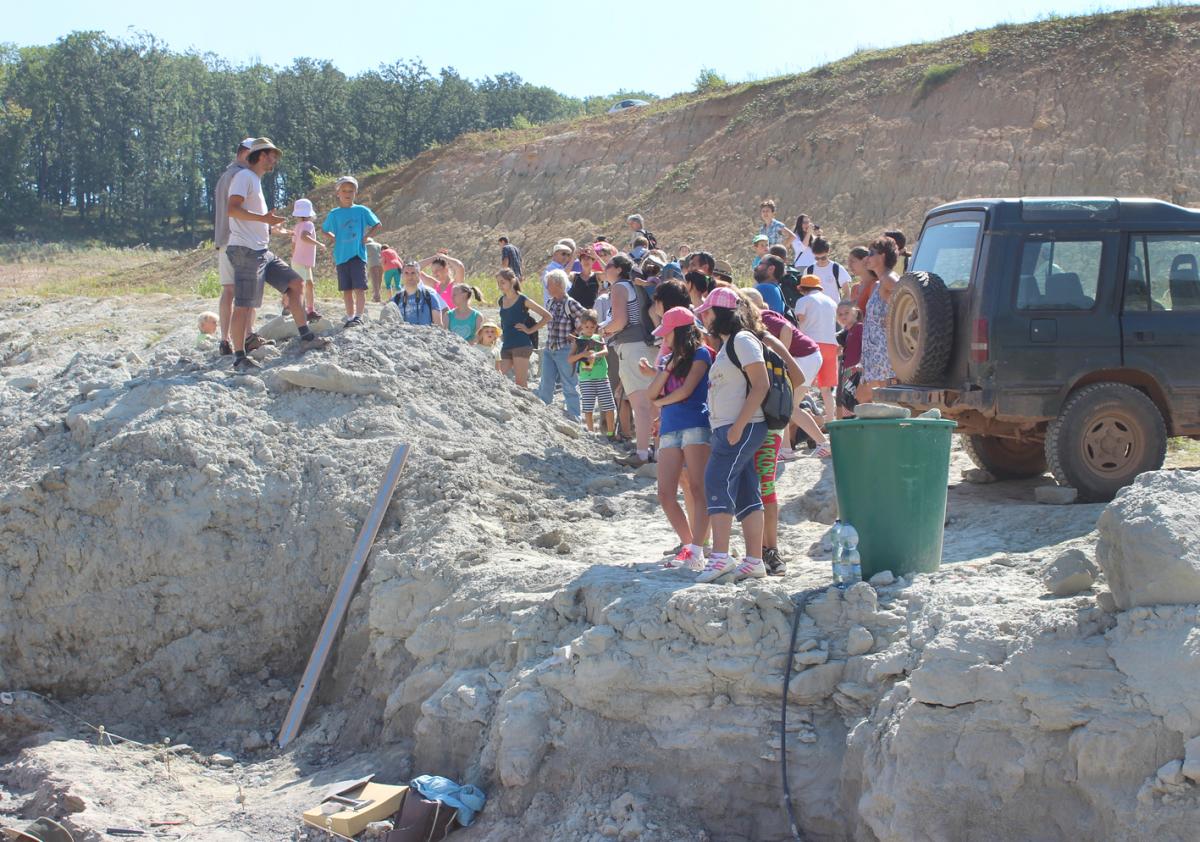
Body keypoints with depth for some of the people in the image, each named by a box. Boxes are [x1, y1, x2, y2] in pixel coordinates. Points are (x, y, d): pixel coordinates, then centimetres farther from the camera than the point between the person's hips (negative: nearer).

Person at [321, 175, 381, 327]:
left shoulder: (362, 211, 1)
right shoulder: (334, 214, 7)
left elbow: (377, 225, 10)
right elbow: (324, 230, 20)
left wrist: (366, 236, -2)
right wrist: (335, 239, 5)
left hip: (358, 254, -3)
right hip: (341, 256, 3)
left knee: (359, 288, -12)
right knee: (347, 290, 7)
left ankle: (359, 316, -14)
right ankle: (350, 318, 12)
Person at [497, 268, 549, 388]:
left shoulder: (523, 300, -5)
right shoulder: (501, 301, 12)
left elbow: (547, 316, -5)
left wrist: (530, 330, -7)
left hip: (521, 345, -6)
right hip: (506, 346, 6)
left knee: (521, 384, -6)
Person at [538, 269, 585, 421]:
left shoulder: (571, 304, -13)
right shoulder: (551, 303, 9)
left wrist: (576, 335, -8)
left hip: (565, 351, -7)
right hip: (549, 350, 7)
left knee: (570, 387, 1)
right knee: (545, 386, 8)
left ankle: (574, 419, 7)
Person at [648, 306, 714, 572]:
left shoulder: (700, 354, 2)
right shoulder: (668, 358, 22)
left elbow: (686, 390, -7)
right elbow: (652, 393, 12)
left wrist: (661, 401, 9)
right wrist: (667, 369, 0)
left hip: (696, 426, -7)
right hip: (669, 430, 7)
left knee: (698, 490, -13)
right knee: (666, 495, -3)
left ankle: (695, 553, -20)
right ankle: (689, 546, 8)